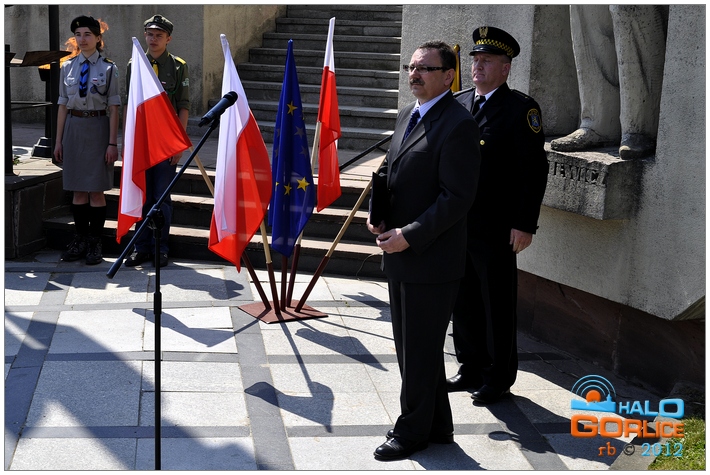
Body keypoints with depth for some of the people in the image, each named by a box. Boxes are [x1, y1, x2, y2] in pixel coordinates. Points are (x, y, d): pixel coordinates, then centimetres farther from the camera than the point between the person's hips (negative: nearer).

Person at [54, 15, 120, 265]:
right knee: (78, 190, 8)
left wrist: (112, 143, -9)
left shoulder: (108, 68, -2)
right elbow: (63, 106, 10)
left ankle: (95, 243, 8)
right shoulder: (67, 68, 8)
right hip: (74, 128, 3)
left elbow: (113, 108, -4)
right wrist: (59, 140, 6)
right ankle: (80, 240, 17)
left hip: (98, 127, -3)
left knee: (96, 190, 0)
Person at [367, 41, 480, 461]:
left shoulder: (458, 124, -16)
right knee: (411, 347, 18)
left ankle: (413, 431, 20)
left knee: (421, 352, 4)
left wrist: (409, 235, -21)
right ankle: (437, 426, 33)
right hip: (400, 256, 9)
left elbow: (458, 197, -20)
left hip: (431, 260, -9)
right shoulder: (407, 115, 13)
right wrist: (378, 215, 4)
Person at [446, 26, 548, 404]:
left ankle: (498, 379, 18)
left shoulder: (521, 108, -6)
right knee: (463, 302, 14)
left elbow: (535, 170, -10)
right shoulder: (458, 104, 12)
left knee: (497, 307, 5)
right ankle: (471, 369, 29)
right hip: (456, 226, 6)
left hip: (496, 231, -6)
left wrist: (524, 225, -14)